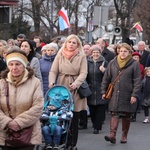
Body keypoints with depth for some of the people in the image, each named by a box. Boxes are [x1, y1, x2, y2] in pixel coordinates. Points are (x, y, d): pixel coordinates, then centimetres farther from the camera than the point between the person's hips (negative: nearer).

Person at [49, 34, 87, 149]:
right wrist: (52, 82, -16)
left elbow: (83, 73, -6)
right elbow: (53, 71, 3)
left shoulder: (82, 56, 3)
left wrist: (76, 83, -23)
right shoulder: (60, 55, 6)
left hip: (75, 89, -1)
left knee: (74, 119, 3)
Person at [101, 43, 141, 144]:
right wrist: (103, 91, 8)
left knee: (126, 116, 8)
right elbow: (106, 78, 11)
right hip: (114, 95, 2)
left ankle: (124, 135, 21)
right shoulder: (112, 63, 7)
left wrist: (134, 95, -11)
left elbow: (138, 81, -5)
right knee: (114, 114, -9)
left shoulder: (134, 64, -3)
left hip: (127, 96, -2)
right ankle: (112, 135, -16)